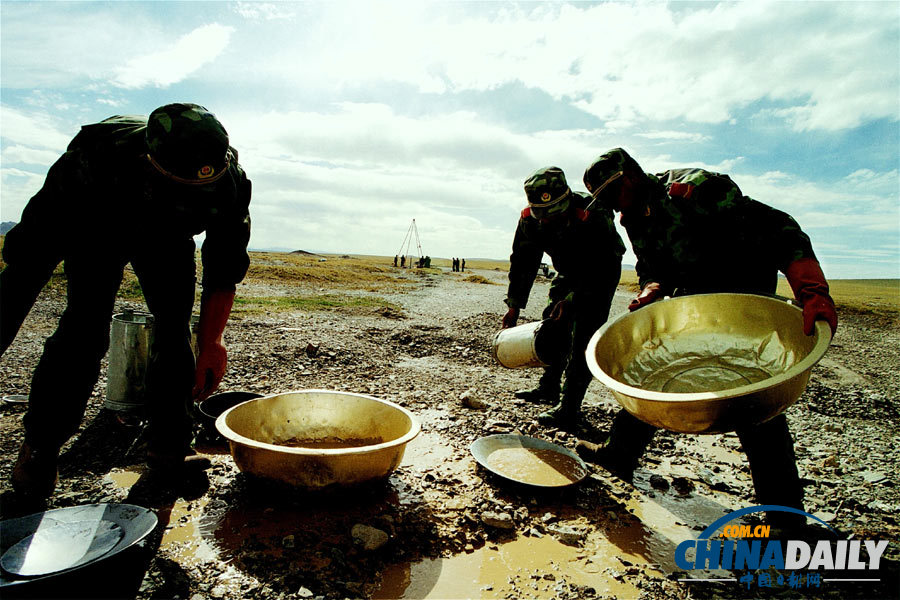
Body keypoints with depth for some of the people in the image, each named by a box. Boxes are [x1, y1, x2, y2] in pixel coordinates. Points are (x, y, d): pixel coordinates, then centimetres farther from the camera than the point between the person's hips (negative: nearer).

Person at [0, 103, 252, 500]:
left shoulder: (230, 185, -35)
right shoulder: (96, 158, -41)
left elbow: (225, 269, -22)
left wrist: (212, 341, -31)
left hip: (167, 235, 2)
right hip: (98, 226, -2)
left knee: (176, 325, -9)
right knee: (86, 325, -17)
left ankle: (167, 447, 4)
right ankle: (39, 447, 4)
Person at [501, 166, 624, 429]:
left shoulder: (591, 216, -36)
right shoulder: (529, 219, -18)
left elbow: (598, 270, -30)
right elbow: (522, 262, -8)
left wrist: (571, 299, -37)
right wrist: (514, 305, -11)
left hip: (601, 275, -6)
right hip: (571, 272, 6)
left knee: (584, 335, -15)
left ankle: (569, 409, -12)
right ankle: (549, 388, 29)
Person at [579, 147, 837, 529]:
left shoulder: (692, 189, -24)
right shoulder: (636, 219, 2)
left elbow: (777, 229, -30)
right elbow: (653, 271, 7)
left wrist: (813, 292, -42)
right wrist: (650, 292, -18)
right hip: (692, 299, 8)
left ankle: (786, 516, 5)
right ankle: (619, 454, 26)